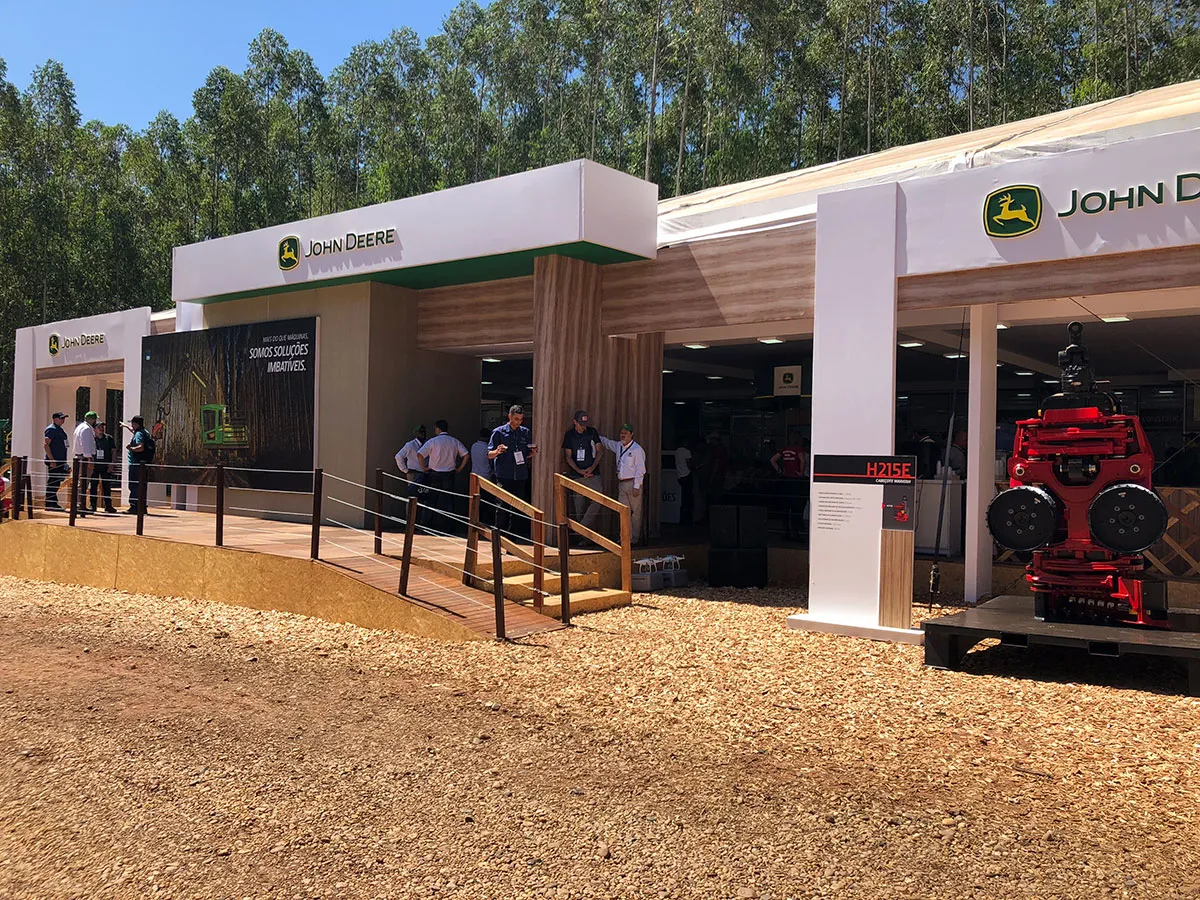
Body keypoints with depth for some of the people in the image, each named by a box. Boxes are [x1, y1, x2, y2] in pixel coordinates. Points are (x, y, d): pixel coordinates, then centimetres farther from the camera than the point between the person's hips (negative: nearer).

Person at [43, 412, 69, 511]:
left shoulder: (59, 430, 19)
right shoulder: (51, 429, -10)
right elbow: (45, 445, -18)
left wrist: (64, 462, 21)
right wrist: (52, 460, -22)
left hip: (60, 461, 9)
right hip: (54, 461, -9)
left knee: (56, 483, 12)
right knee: (52, 483, -6)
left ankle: (54, 504, 17)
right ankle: (50, 504, -3)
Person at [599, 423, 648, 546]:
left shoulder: (637, 449, -9)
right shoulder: (618, 446, 12)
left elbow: (640, 470, -12)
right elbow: (607, 442, 34)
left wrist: (636, 486, -16)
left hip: (632, 483, -7)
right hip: (621, 484, 7)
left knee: (635, 512, 0)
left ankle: (635, 539, 6)